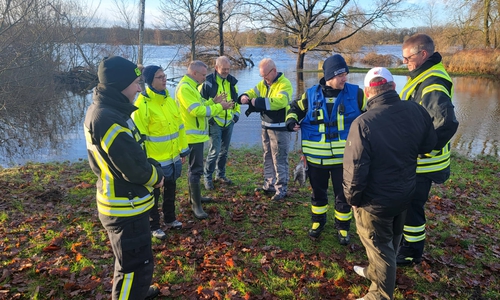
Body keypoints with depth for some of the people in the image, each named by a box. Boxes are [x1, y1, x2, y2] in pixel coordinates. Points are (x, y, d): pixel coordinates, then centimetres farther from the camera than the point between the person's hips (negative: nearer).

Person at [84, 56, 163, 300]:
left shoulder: (103, 110, 5)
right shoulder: (108, 119, -28)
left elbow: (132, 154, 12)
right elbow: (135, 168, -27)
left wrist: (152, 168, -1)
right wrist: (157, 177, -8)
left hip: (122, 202, 11)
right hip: (126, 207, -11)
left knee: (131, 260, 29)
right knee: (136, 264, 5)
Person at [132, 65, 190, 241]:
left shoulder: (169, 99, 4)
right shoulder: (143, 104, -18)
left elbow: (179, 126, 10)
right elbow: (140, 137, -18)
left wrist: (183, 150, 11)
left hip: (173, 156, 7)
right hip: (155, 160, -7)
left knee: (170, 189, 22)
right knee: (154, 194, 11)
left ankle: (170, 219, 42)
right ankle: (154, 226, 29)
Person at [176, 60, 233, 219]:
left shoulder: (191, 86, 14)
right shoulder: (185, 88, -19)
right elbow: (197, 111, -26)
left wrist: (213, 101, 4)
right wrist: (220, 107, -20)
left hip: (196, 134, 11)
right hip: (193, 136, -11)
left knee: (194, 167, 19)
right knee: (196, 169, -6)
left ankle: (194, 196, 32)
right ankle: (196, 205, 1)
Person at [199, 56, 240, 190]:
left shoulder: (232, 81, 7)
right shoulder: (208, 82, -11)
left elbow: (236, 99, 19)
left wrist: (236, 113, 9)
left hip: (229, 122, 6)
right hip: (215, 122, -6)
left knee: (224, 151, 14)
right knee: (214, 151, -7)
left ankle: (220, 174, 29)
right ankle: (207, 177, 10)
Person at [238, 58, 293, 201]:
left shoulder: (284, 84, -17)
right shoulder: (263, 83, 10)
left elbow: (280, 101, -32)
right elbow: (252, 92, 9)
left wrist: (258, 102, -33)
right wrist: (245, 97, -16)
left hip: (280, 128, -8)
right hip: (266, 126, 9)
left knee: (279, 160, -3)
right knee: (268, 158, 17)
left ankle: (281, 190, 7)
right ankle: (269, 185, 30)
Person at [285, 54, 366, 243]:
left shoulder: (355, 94, -4)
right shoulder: (311, 95, -2)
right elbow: (295, 108, 15)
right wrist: (291, 121, -5)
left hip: (344, 158, -1)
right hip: (316, 159, 1)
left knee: (343, 195, 10)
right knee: (318, 192, 17)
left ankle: (342, 227, 30)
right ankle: (318, 222, 39)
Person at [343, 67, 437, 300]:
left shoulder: (363, 123, -28)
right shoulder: (416, 111, -11)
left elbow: (355, 169, -25)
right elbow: (429, 145, 5)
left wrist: (352, 198, -8)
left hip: (375, 201, -6)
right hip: (405, 193, 6)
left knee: (379, 246, 12)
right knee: (391, 240, 26)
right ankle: (375, 272, 50)